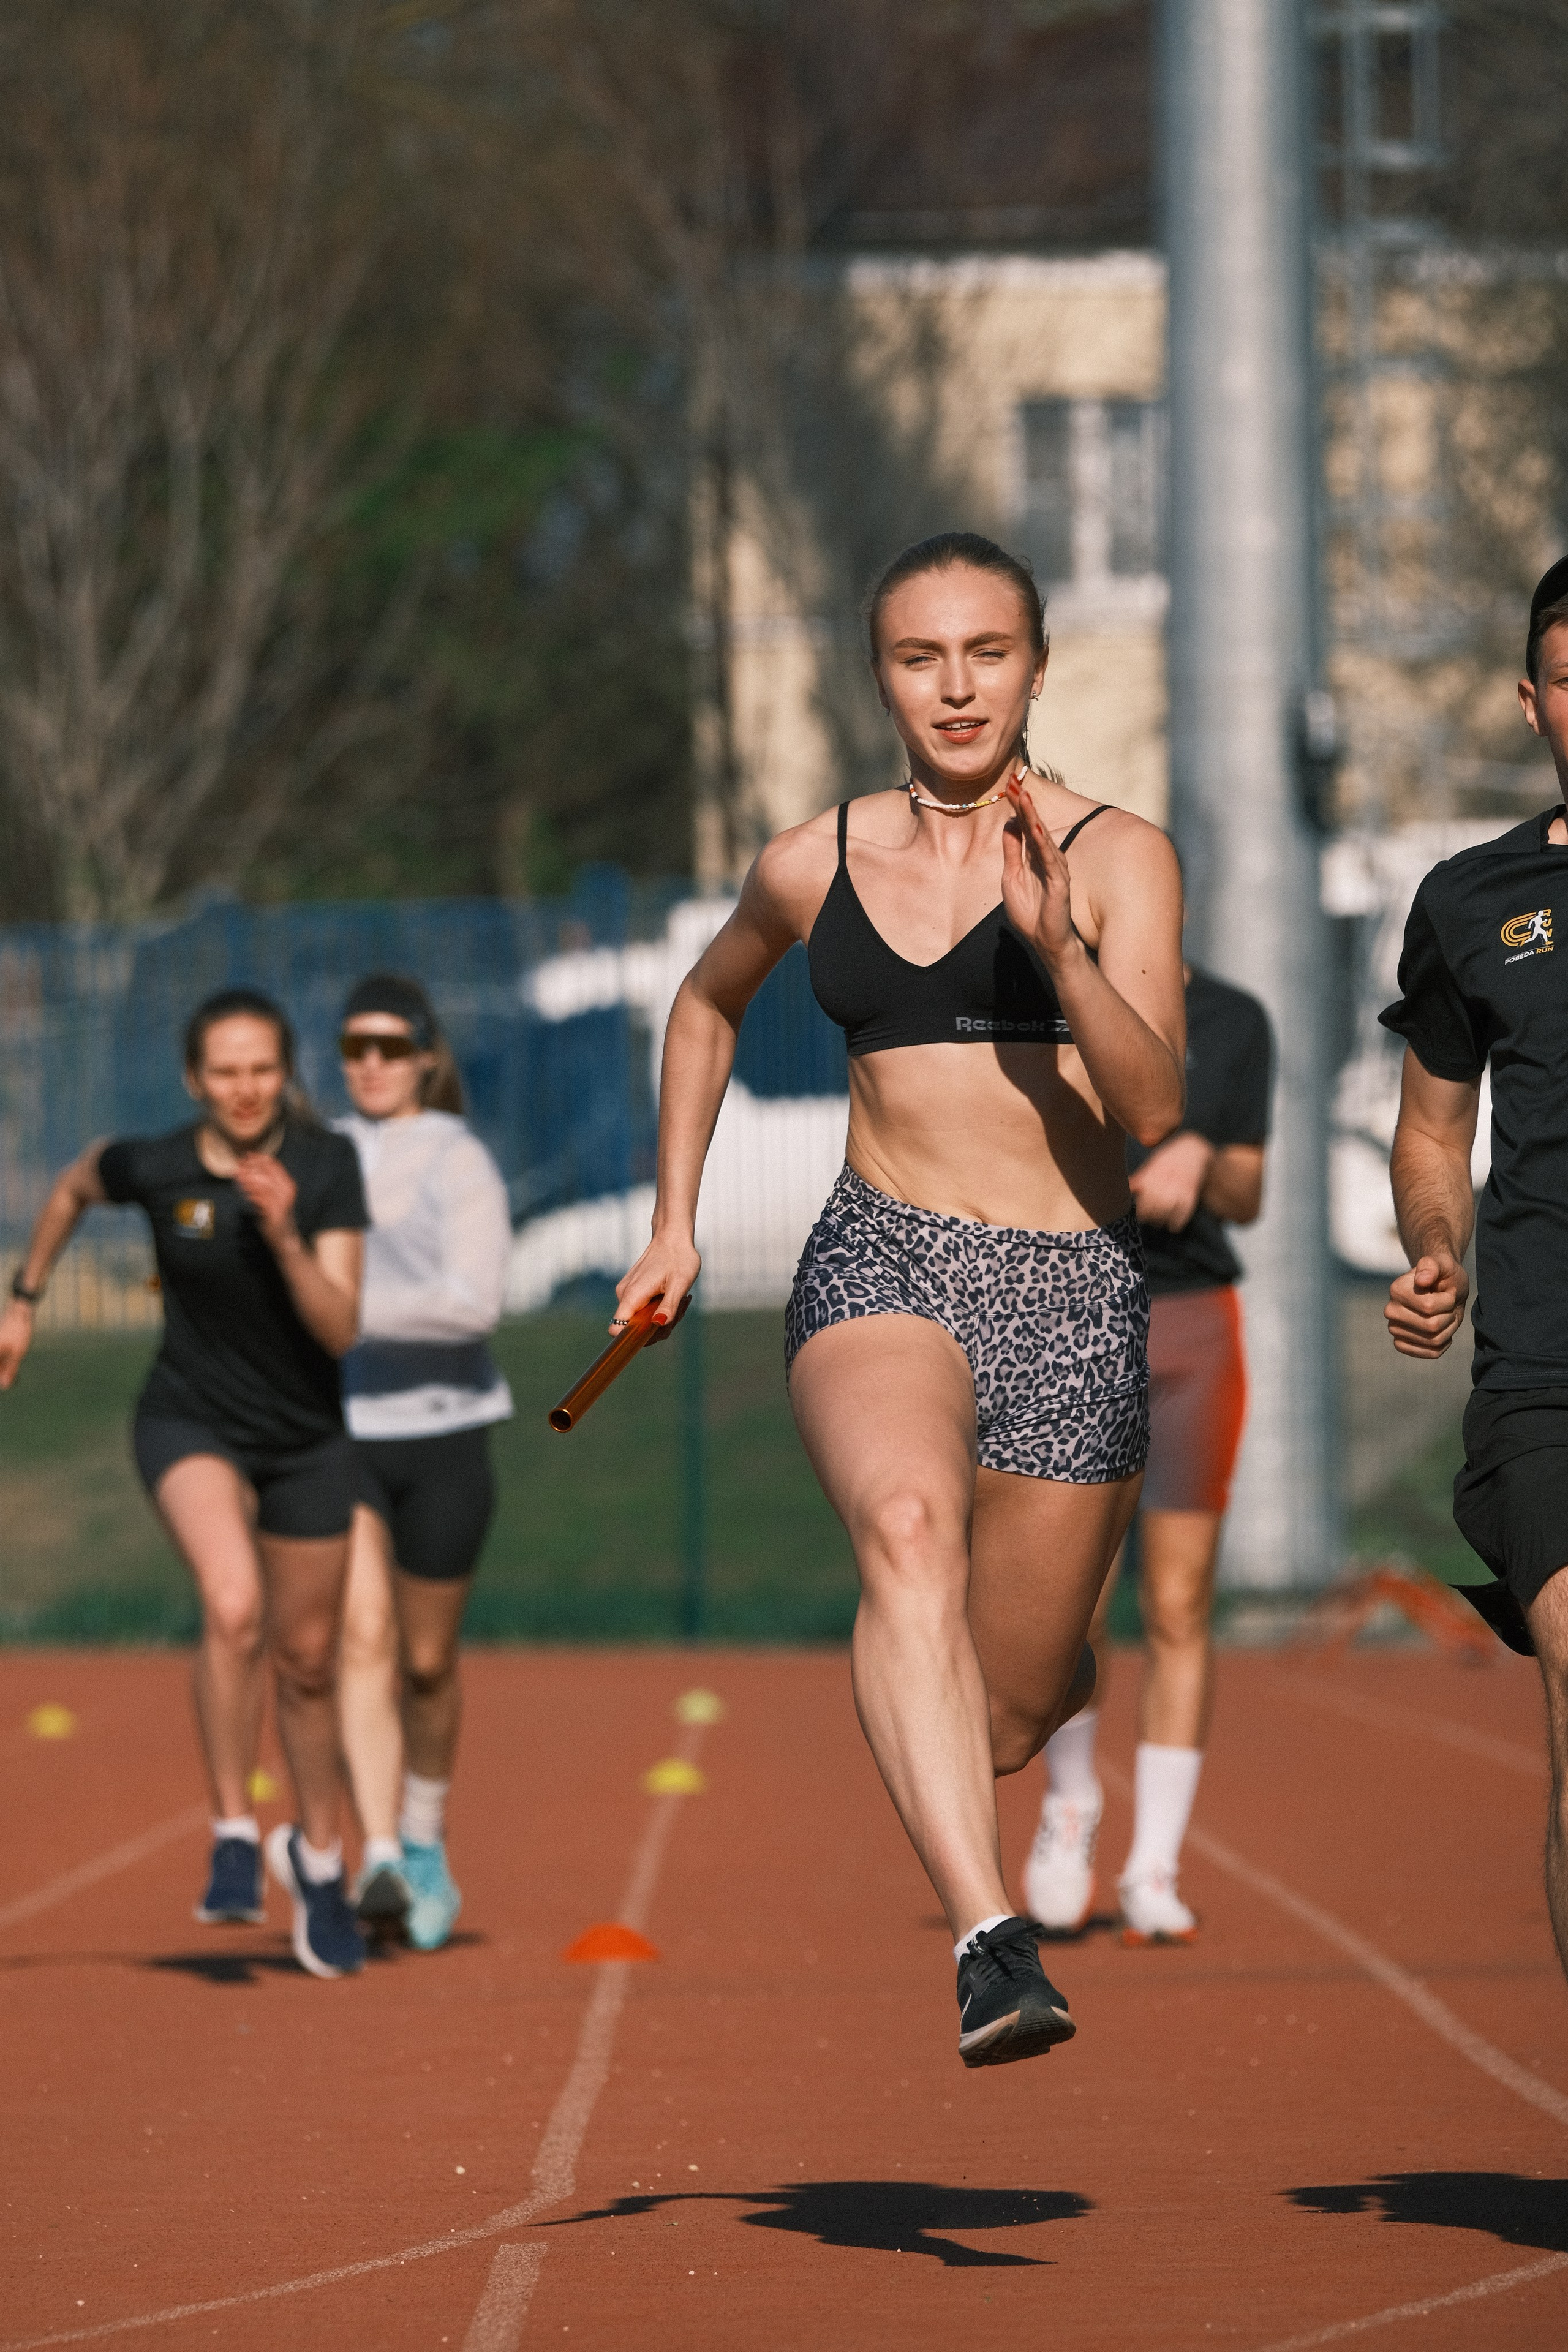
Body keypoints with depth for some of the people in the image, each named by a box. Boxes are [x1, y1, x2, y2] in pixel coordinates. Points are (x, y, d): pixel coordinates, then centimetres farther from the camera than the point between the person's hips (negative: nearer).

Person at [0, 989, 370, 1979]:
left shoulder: (327, 1165, -15)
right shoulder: (155, 1167, -15)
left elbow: (341, 1331, -20)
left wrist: (283, 1235, -33)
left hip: (306, 1439, 2)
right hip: (190, 1423, -2)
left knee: (306, 1661, 13)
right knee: (232, 1607, -30)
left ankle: (318, 1855, 38)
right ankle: (235, 1835, -17)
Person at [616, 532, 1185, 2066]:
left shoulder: (1117, 859, -2)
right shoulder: (812, 870, 7)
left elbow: (1154, 1106, -14)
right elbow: (707, 1006, 29)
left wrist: (1059, 944, -29)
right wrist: (675, 1225, 23)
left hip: (1074, 1303, 0)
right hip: (879, 1265, 1)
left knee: (1002, 1726, 7)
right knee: (909, 1525, -34)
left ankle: (1052, 1679, 49)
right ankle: (990, 1945, -48)